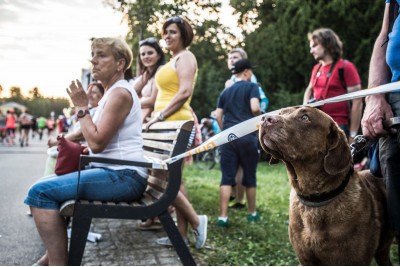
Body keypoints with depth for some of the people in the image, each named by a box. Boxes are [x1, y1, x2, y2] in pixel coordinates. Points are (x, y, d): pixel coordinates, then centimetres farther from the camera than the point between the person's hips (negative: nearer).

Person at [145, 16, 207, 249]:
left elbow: (185, 92, -17)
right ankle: (182, 233, 12)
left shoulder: (185, 56, -4)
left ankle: (196, 221, -2)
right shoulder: (174, 60, 23)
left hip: (175, 124, -10)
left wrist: (160, 115, -18)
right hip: (168, 125, 10)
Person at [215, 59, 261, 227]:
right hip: (247, 136, -4)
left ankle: (223, 217, -4)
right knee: (249, 177, 10)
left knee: (227, 178, 1)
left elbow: (218, 116, 12)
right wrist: (260, 115, 7)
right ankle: (252, 213, 24)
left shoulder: (225, 91, 17)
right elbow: (255, 108, -14)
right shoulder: (251, 86, 2)